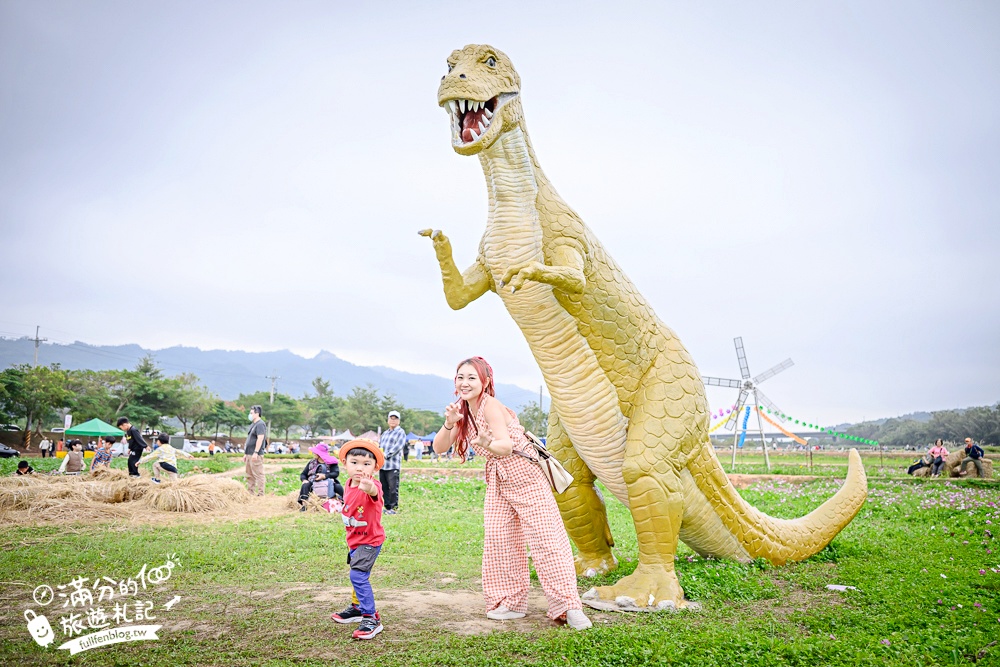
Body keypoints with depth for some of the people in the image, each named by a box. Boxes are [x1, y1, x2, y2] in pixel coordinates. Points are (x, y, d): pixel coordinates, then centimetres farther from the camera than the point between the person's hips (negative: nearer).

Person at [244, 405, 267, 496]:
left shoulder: (260, 424, -11)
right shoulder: (253, 424, 20)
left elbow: (260, 438, -20)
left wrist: (256, 452, -25)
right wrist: (245, 454, 22)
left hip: (256, 455, -10)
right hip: (249, 454, 10)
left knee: (258, 474, -8)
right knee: (249, 475, 13)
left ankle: (260, 494, -7)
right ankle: (251, 492, 18)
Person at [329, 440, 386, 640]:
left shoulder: (372, 486, -29)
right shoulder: (348, 484, -4)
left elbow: (375, 493, -57)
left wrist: (370, 488, -76)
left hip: (370, 540, -9)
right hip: (354, 539, 9)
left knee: (358, 575, -19)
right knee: (357, 575, 24)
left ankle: (371, 618, -11)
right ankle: (357, 608, 45)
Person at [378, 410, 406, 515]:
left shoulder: (401, 432, 1)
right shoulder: (384, 433, 23)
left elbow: (398, 446, -12)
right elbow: (379, 445, 22)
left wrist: (386, 455, -18)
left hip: (393, 465, -7)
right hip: (382, 464, 7)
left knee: (393, 487, -8)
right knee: (384, 487, 8)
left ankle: (393, 508, -2)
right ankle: (387, 507, 16)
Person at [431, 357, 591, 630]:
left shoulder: (490, 406, -20)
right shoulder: (464, 411, 3)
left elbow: (506, 446, -32)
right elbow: (439, 448, -2)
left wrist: (489, 444, -54)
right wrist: (449, 423, -20)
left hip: (525, 476, -7)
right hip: (498, 482, 7)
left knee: (546, 539, -7)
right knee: (499, 542, 5)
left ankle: (569, 606, -1)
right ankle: (509, 603, 18)